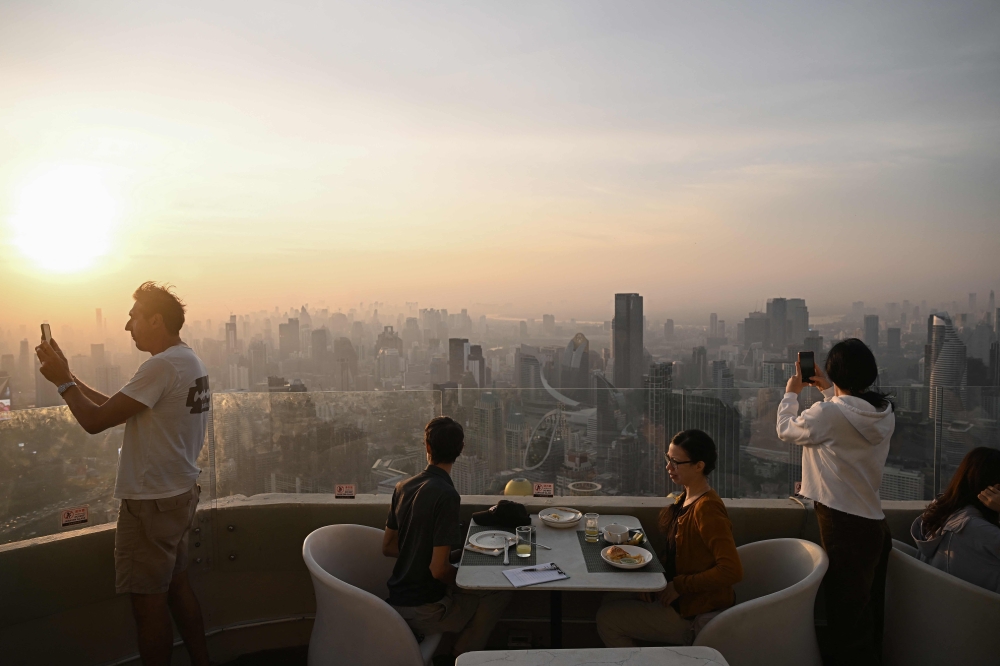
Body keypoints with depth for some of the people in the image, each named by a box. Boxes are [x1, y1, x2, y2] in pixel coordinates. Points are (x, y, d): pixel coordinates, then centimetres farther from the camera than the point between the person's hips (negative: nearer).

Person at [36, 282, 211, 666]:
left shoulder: (162, 366, -21)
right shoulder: (189, 362, 10)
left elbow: (95, 421, -19)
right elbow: (115, 408, 15)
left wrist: (63, 381, -4)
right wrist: (68, 376, 12)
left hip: (151, 503, -10)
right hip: (179, 494, 10)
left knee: (148, 602, 4)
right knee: (177, 586, 19)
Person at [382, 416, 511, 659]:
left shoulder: (402, 487, -1)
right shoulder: (446, 496, -24)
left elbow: (388, 547, 9)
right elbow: (438, 569, -24)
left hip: (396, 602, 7)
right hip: (422, 611, -7)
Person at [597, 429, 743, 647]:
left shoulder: (707, 509, -26)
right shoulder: (686, 499, 3)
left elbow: (732, 571, -31)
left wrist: (679, 585, -23)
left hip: (695, 612, -9)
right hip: (674, 594, 9)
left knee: (607, 620, -5)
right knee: (609, 601, 12)